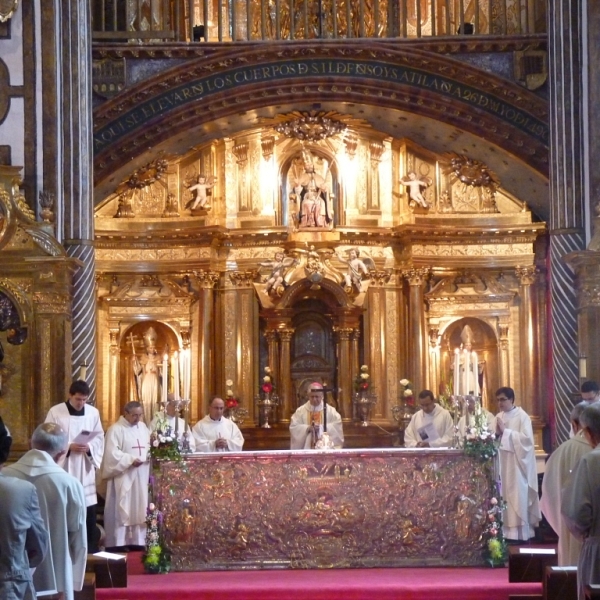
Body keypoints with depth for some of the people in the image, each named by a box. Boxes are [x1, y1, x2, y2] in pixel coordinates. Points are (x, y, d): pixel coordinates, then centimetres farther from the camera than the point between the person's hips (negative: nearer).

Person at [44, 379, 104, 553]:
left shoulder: (93, 412, 5)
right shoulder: (55, 412, -5)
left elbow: (99, 437, 8)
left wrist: (89, 447, -12)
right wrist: (68, 447, -17)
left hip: (85, 467, 3)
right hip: (63, 466, -3)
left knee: (89, 508, 4)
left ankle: (91, 547, 14)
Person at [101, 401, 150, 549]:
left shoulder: (143, 427, 15)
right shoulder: (115, 429, -7)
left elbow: (148, 447, 18)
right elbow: (112, 453, -15)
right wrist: (131, 460, -23)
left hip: (141, 477, 7)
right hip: (123, 478, -7)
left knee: (139, 509, 8)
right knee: (121, 510, -5)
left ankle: (138, 543, 14)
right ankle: (118, 544, -1)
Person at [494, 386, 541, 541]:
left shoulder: (522, 416, -7)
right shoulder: (498, 417, 12)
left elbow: (527, 438, -17)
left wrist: (505, 431, -18)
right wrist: (496, 434, -7)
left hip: (516, 463, -6)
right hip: (502, 463, 6)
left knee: (518, 496, -5)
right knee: (504, 495, 5)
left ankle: (520, 531, -1)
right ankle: (507, 530, 10)